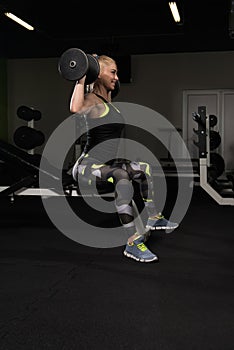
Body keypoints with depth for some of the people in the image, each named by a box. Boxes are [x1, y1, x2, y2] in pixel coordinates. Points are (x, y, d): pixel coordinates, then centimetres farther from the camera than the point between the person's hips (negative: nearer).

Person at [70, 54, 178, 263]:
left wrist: (110, 89, 35)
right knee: (121, 176, -39)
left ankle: (154, 218, 36)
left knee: (145, 168, 22)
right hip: (88, 165, -11)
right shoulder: (91, 99, -14)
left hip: (107, 163, 11)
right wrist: (81, 80, -30)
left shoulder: (105, 98, 13)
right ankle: (133, 243, -40)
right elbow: (75, 108, -39)